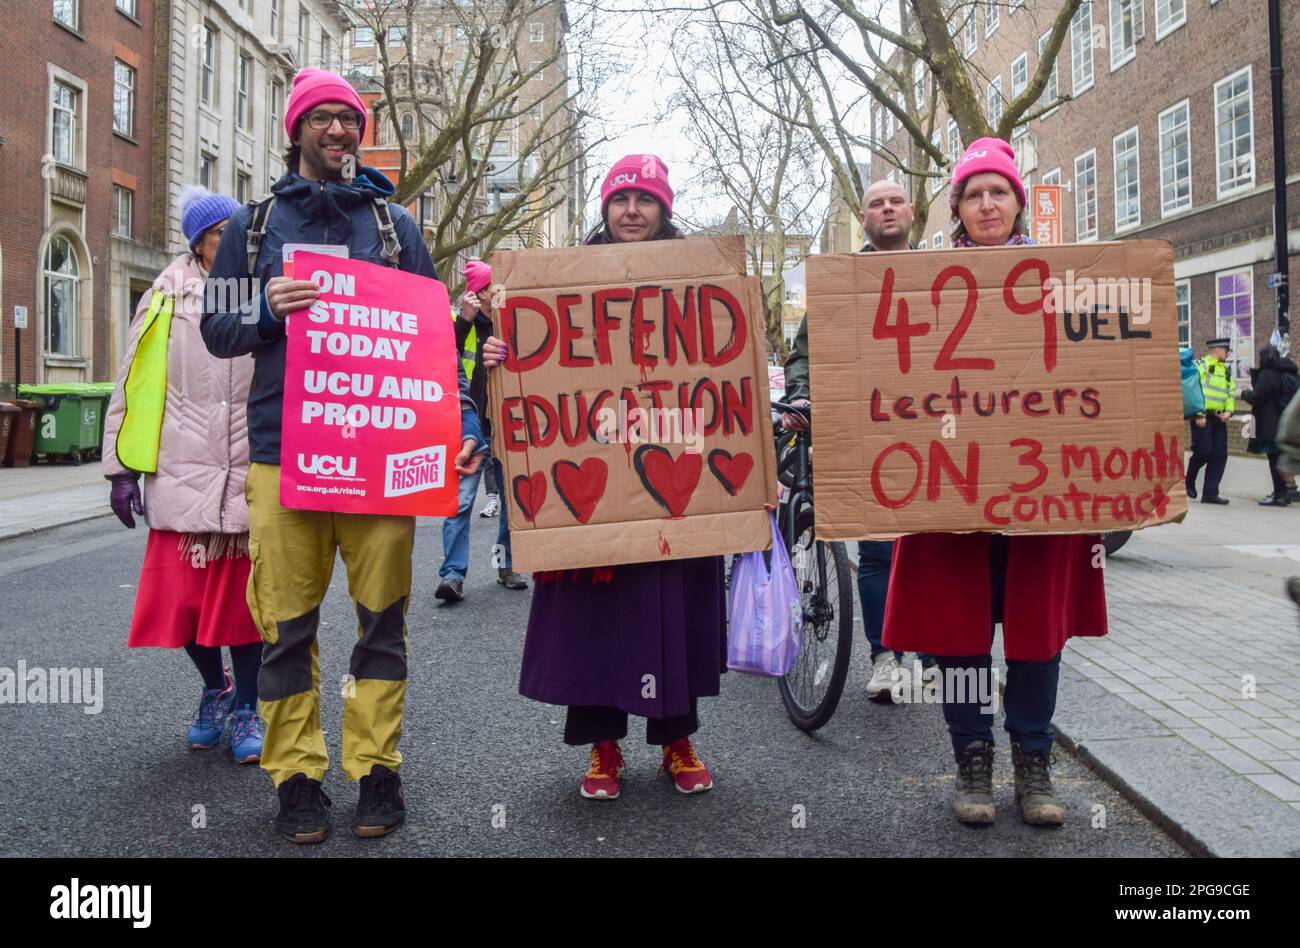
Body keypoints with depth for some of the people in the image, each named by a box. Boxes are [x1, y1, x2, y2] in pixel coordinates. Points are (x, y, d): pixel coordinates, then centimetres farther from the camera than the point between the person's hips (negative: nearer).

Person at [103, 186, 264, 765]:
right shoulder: (165, 299, 8)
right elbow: (132, 386, 8)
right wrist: (123, 467, 5)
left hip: (252, 476, -1)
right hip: (182, 477, 1)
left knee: (244, 597, 4)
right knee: (181, 597, 3)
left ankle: (245, 707, 22)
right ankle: (215, 687, 29)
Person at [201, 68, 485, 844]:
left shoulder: (394, 223, 13)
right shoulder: (255, 223, 13)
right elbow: (216, 331, 11)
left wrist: (462, 415, -4)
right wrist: (266, 311, -11)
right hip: (285, 451, 0)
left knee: (382, 618, 3)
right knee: (288, 624, 2)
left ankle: (377, 768, 16)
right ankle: (297, 775, 15)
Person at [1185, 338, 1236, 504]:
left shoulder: (1225, 370, 18)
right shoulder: (1200, 366, -6)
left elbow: (1230, 392, 19)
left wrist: (1229, 411, 1)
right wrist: (1198, 415, -19)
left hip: (1218, 419, 7)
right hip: (1202, 418, -7)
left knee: (1220, 455, 2)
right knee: (1203, 452, -10)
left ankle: (1210, 493, 6)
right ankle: (1189, 482, 16)